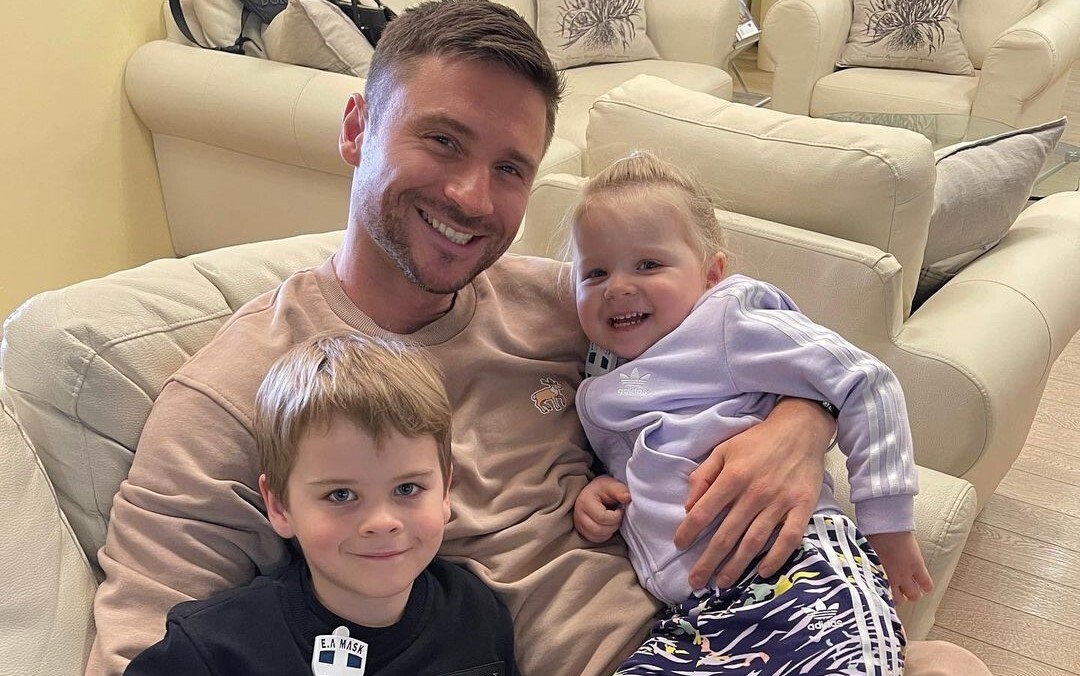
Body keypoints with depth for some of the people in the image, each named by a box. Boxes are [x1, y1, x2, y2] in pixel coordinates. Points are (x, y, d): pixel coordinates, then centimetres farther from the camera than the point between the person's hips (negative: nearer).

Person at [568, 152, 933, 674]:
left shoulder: (728, 324, -1)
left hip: (798, 567, -6)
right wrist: (596, 490, 12)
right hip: (691, 616, 6)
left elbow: (865, 383, -4)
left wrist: (888, 525, -2)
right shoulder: (600, 388, 20)